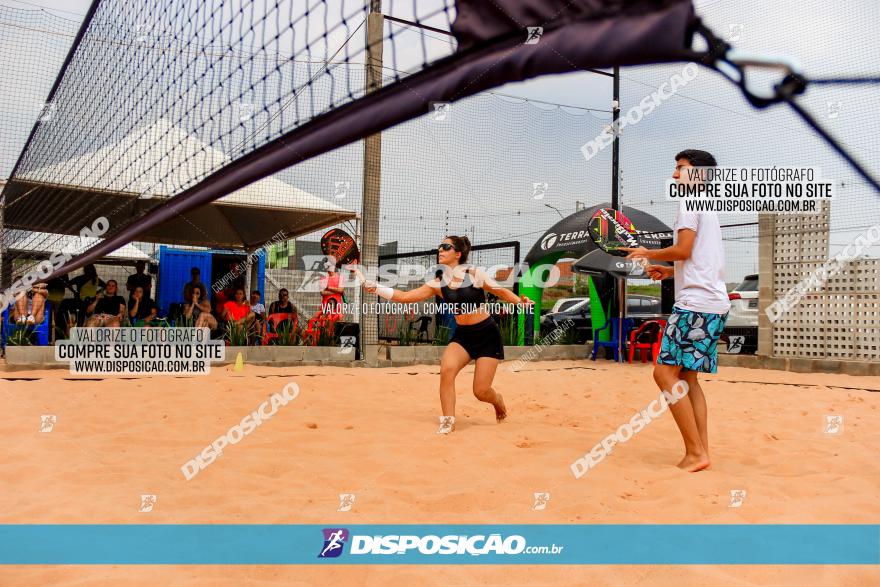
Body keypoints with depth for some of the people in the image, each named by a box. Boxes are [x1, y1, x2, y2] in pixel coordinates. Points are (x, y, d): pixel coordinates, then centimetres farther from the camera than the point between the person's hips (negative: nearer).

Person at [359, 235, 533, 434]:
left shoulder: (475, 274, -10)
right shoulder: (439, 283, 0)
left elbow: (502, 292, -2)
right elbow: (405, 296, -1)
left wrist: (521, 302, -21)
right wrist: (376, 288, -9)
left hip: (488, 334, -3)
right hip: (462, 335, 3)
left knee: (481, 392, -5)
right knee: (446, 369, -26)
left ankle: (498, 401, 32)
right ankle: (448, 422, -12)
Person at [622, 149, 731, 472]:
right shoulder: (707, 207, 25)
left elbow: (683, 250, -14)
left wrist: (648, 253, 0)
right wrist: (670, 271, 24)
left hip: (696, 302, -10)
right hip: (714, 303, 10)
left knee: (665, 372, -11)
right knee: (687, 376, 11)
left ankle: (695, 452, -12)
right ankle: (702, 450, 7)